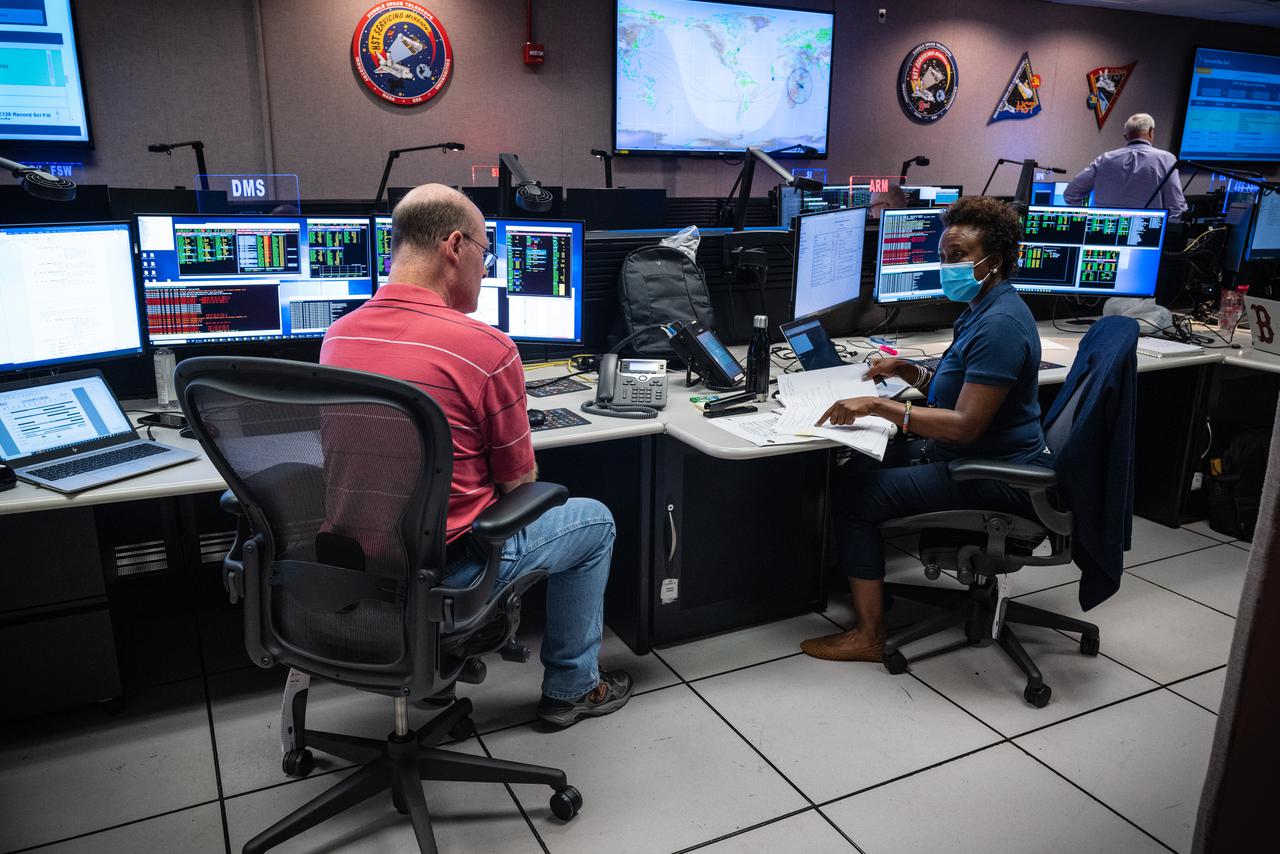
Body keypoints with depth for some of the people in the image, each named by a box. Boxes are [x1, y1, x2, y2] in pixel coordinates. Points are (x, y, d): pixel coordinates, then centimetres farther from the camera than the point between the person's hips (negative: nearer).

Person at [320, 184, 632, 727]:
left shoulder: (337, 336, -2)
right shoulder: (486, 348, -22)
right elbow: (518, 481, -10)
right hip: (442, 567, -7)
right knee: (594, 521, 17)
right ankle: (570, 687, 29)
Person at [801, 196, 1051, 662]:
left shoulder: (1000, 325, -23)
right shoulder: (983, 309, 11)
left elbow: (965, 426, -28)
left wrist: (880, 406, -27)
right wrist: (914, 374, 3)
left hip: (994, 478, -11)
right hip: (969, 456, 11)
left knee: (856, 494, -15)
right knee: (854, 467, 8)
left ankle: (869, 635, -5)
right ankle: (863, 580, 18)